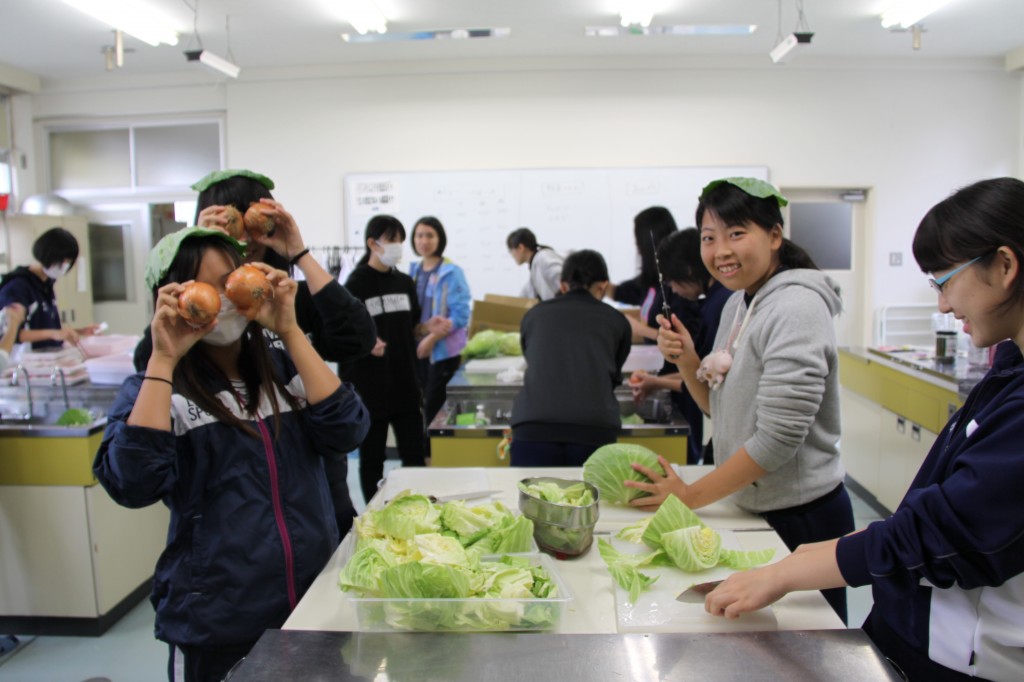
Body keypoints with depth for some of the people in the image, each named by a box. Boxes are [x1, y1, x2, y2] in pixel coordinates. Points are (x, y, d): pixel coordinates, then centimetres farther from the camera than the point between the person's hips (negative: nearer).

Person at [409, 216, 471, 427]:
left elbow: (460, 315, -15)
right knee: (426, 407, 11)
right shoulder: (414, 271, 8)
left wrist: (432, 338, -20)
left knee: (435, 410, -2)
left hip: (444, 351, -6)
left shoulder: (452, 272, -10)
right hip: (419, 350, 6)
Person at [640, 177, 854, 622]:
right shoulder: (737, 304, 6)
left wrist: (690, 496, -16)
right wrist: (686, 360, -6)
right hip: (753, 510, 8)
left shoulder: (796, 309, -21)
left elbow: (777, 439, -25)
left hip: (801, 519, -8)